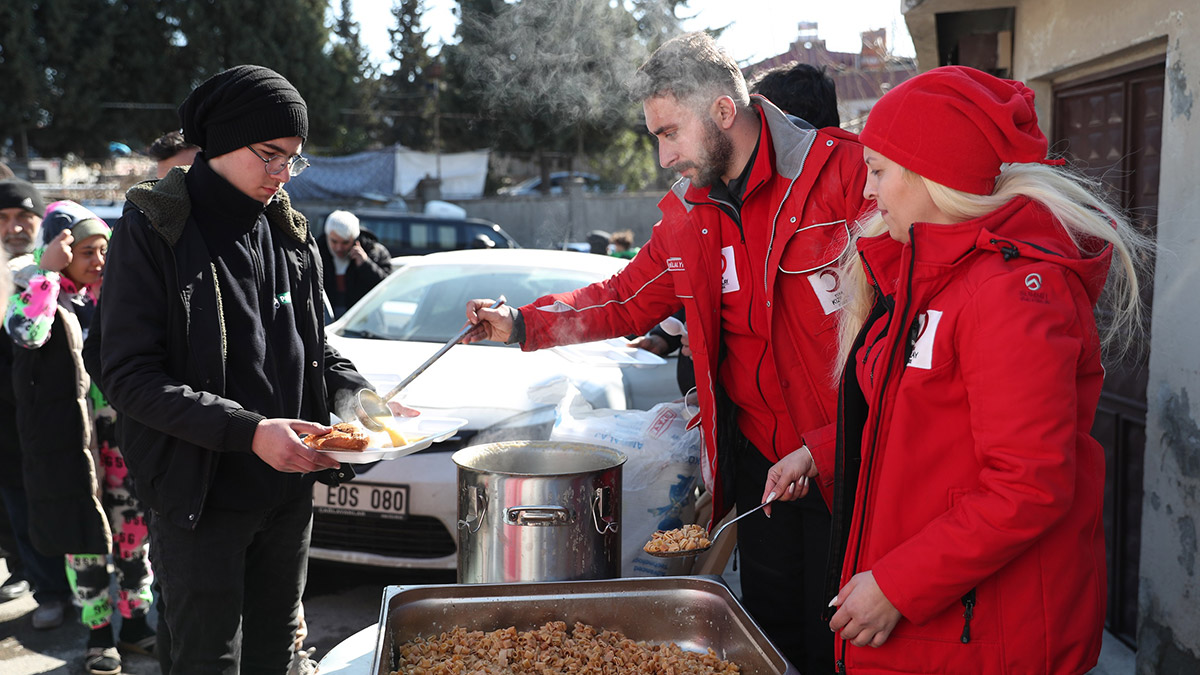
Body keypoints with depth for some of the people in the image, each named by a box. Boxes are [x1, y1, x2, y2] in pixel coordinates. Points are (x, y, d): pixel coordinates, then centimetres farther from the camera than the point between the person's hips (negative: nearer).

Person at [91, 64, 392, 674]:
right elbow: (128, 375, -16)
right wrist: (247, 432, -25)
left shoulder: (288, 230, 8)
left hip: (289, 490, 6)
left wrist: (357, 398, -6)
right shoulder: (154, 230, -10)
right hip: (200, 498, -5)